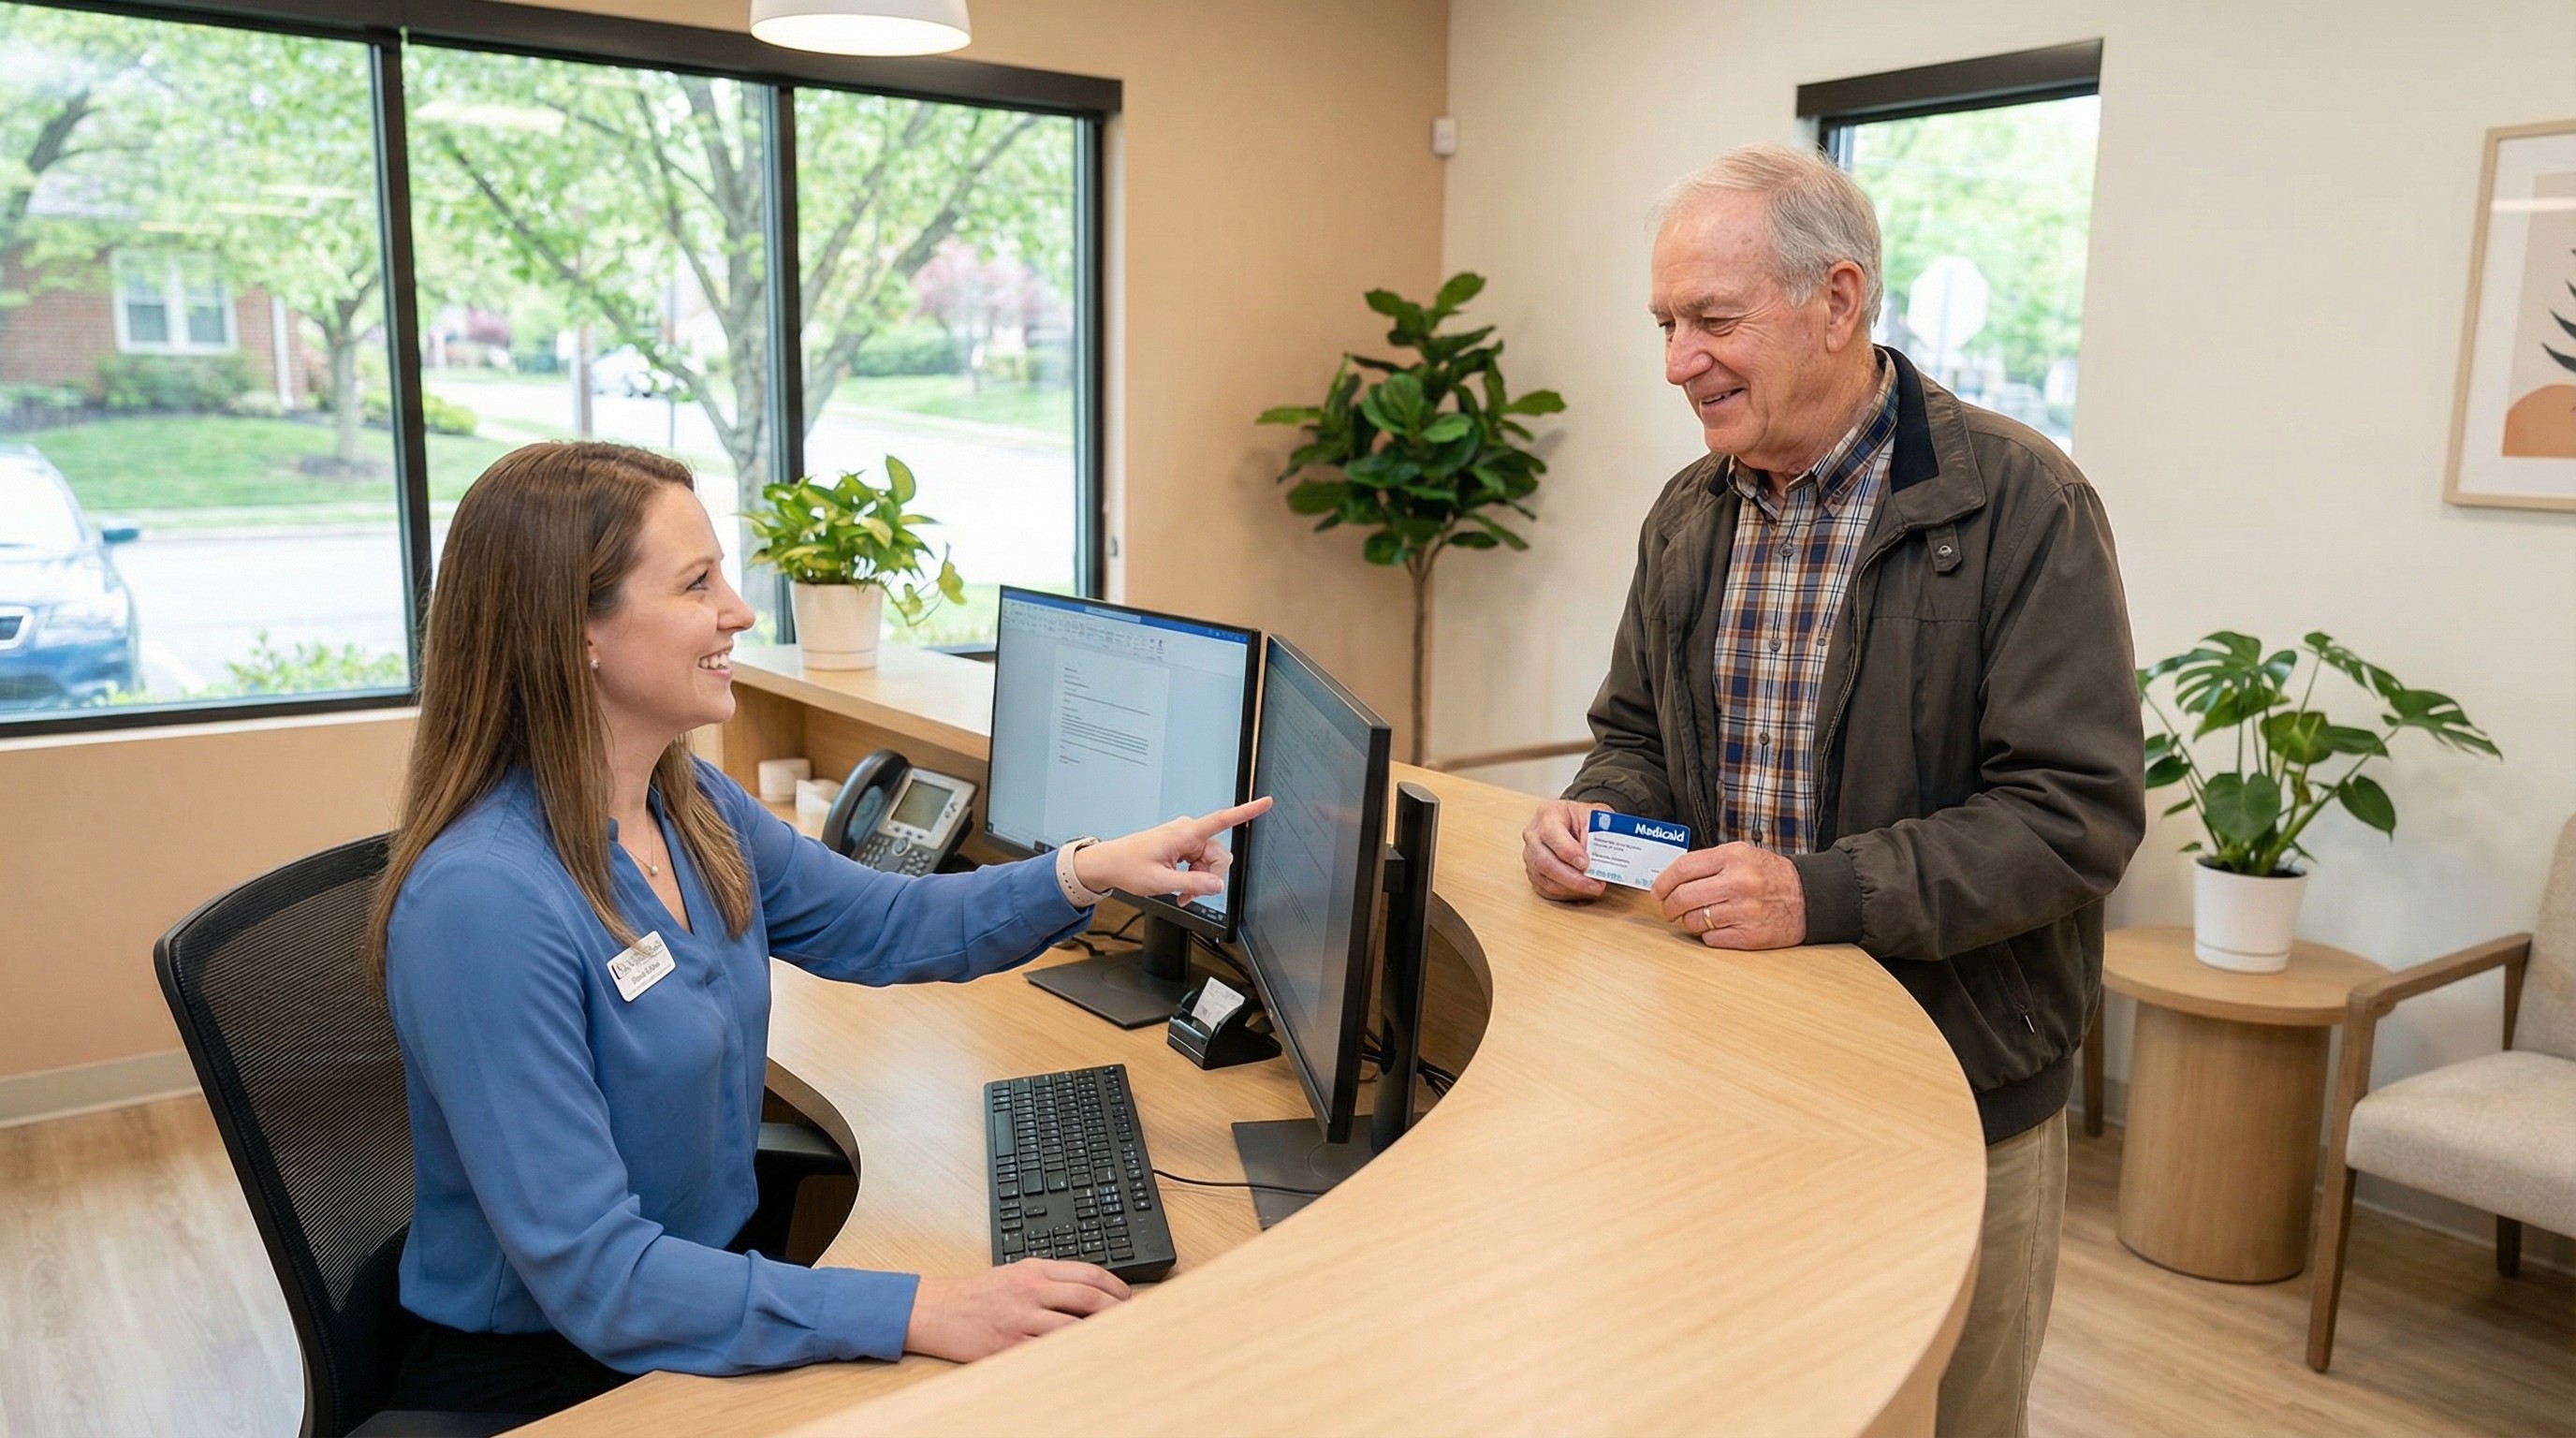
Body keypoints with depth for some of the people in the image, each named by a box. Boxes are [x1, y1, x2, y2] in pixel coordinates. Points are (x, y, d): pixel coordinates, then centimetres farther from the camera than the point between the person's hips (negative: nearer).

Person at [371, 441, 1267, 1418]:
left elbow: (881, 928, 13)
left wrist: (1086, 873, -2)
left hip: (706, 1289, 7)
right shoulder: (484, 900, -27)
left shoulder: (691, 804, -2)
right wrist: (921, 1313, -30)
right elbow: (596, 1278, -27)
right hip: (545, 1380, -7)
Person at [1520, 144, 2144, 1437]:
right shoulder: (1689, 514, 4)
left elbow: (2078, 813, -20)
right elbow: (1635, 733, 15)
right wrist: (1591, 814, -7)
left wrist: (1823, 893, -28)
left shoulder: (2019, 504, -16)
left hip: (1961, 1100, -5)